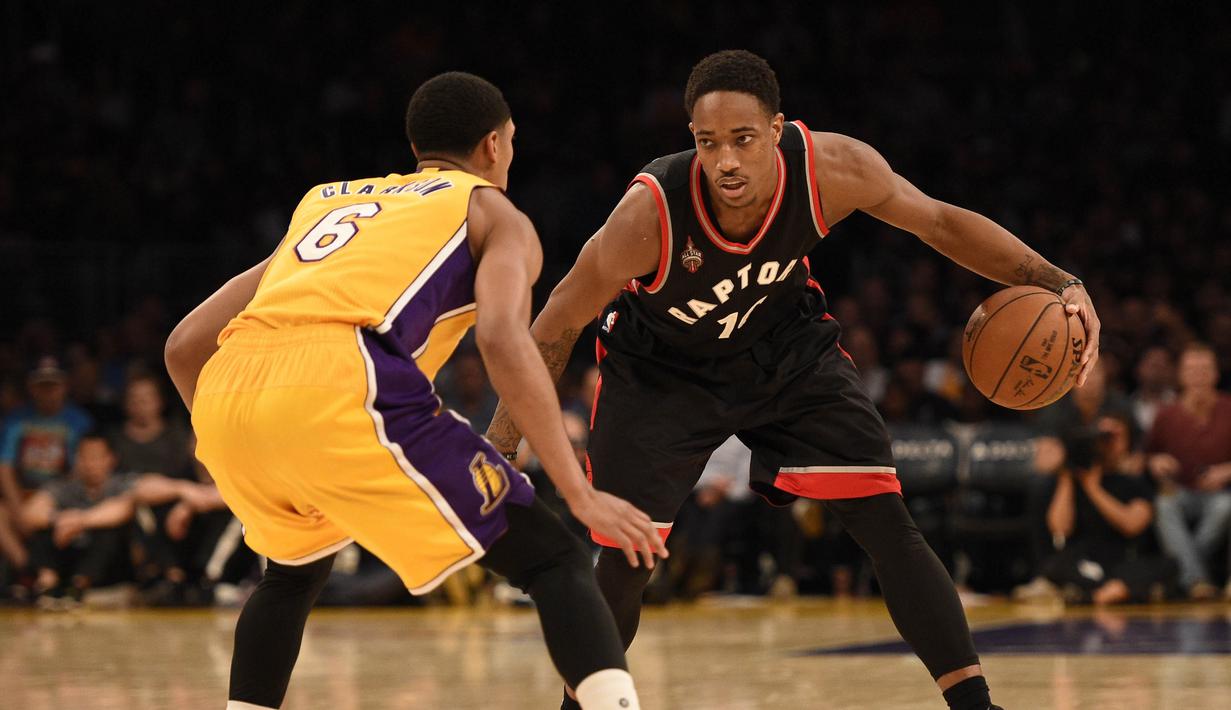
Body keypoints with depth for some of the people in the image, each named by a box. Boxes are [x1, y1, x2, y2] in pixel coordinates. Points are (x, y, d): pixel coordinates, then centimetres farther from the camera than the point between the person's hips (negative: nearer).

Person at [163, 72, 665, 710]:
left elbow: (185, 345, 34)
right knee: (553, 562, 4)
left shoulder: (327, 200, 36)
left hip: (225, 394, 6)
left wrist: (242, 457, 47)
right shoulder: (495, 214, 21)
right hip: (340, 387, -6)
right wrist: (582, 496, -3)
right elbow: (503, 340, -2)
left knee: (295, 571, 36)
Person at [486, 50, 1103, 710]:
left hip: (785, 346, 2)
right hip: (661, 370, -2)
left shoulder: (829, 168, -31)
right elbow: (559, 324, -23)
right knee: (622, 563, -5)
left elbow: (940, 222, -13)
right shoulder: (649, 214, -38)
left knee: (887, 522, -10)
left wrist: (1060, 283, -22)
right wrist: (498, 448, -19)